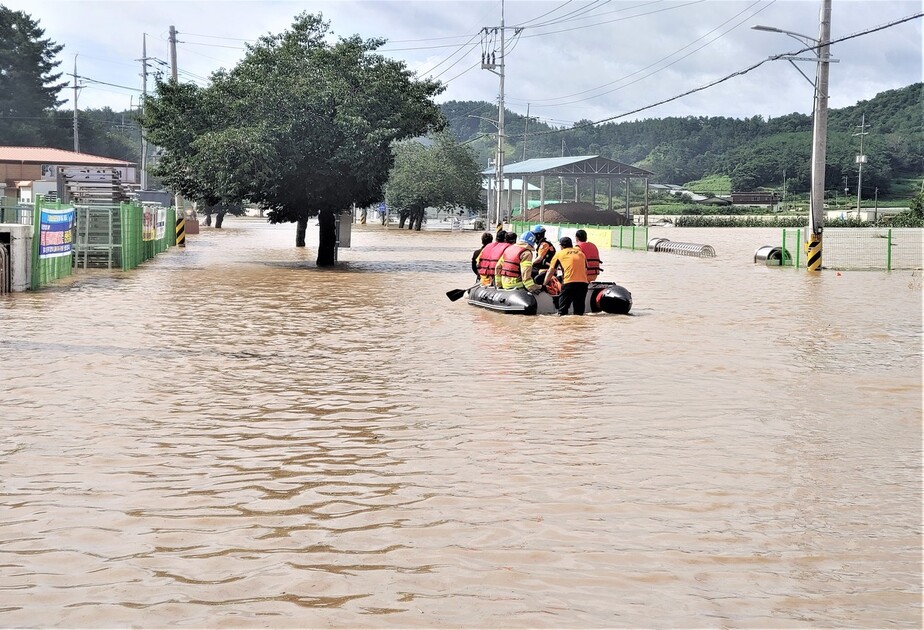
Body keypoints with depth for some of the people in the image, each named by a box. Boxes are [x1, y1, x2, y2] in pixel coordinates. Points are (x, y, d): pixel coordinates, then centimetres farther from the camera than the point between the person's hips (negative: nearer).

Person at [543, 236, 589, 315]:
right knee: (579, 311, 9)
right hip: (583, 282, 4)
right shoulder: (581, 253, 24)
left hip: (569, 283, -3)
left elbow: (550, 272, 18)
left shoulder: (559, 254, 15)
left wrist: (544, 284, 28)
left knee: (563, 309, 1)